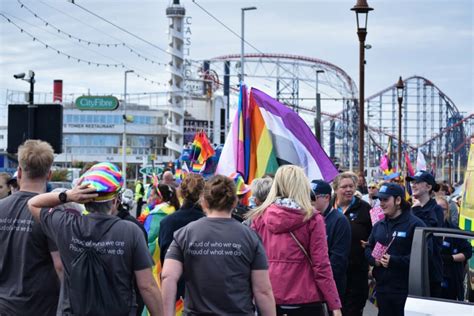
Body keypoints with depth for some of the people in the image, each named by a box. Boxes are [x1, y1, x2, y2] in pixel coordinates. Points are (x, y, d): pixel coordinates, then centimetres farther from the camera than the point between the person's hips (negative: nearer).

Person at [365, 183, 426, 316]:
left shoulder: (415, 224, -9)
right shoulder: (379, 225, 16)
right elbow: (368, 249, 20)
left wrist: (394, 261, -22)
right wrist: (374, 259, -3)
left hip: (405, 289, -7)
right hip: (382, 287, 7)